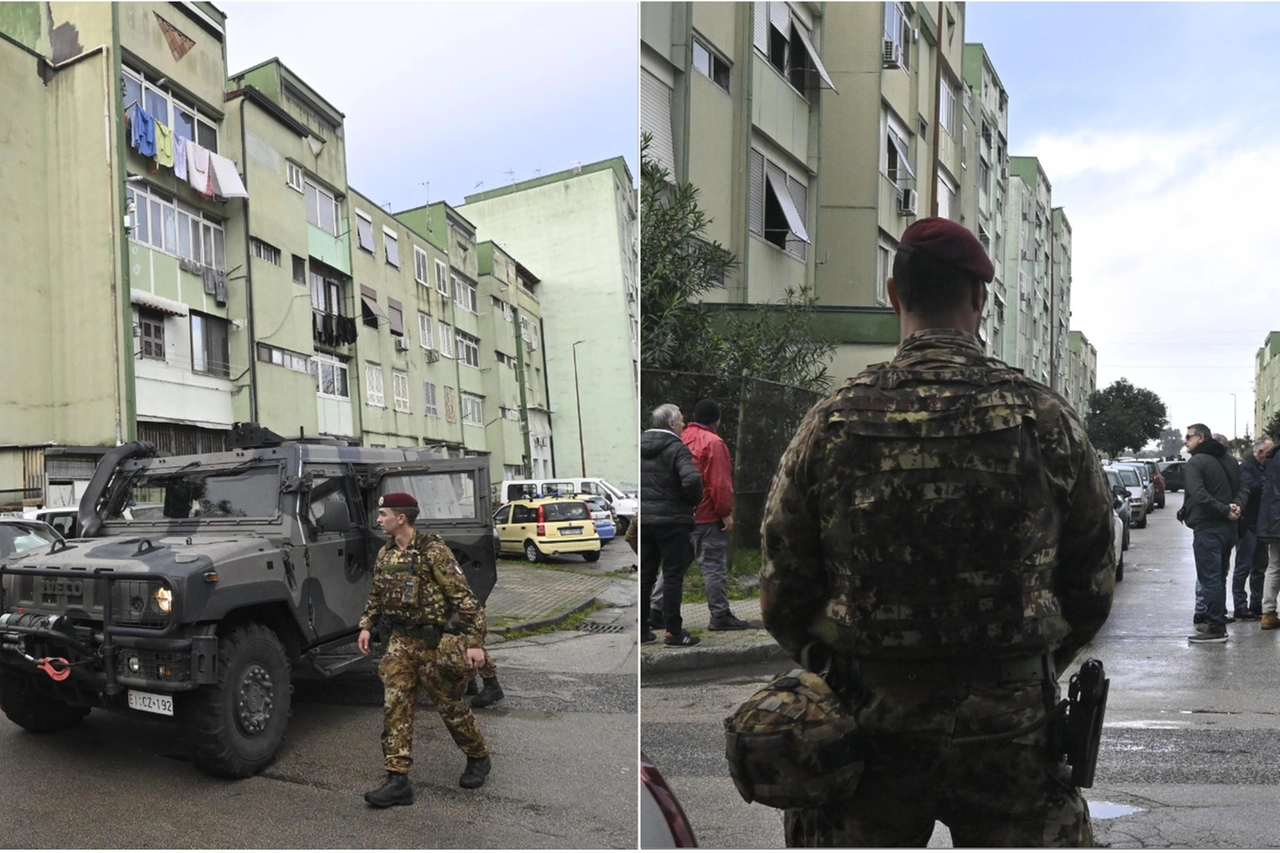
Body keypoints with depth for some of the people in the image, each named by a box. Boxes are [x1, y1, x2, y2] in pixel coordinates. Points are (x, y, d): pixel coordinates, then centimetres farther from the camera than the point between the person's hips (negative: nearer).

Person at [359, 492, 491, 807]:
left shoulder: (433, 550, -16)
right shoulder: (385, 554, 6)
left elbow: (462, 596, -18)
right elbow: (376, 595, 22)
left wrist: (475, 641, -21)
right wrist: (366, 626, 9)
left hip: (433, 642, -6)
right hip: (399, 642, 6)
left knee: (449, 704, 7)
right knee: (395, 707, -1)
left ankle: (478, 758, 30)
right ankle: (398, 781, 4)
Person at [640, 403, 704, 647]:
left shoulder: (639, 446, 8)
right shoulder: (677, 448, -12)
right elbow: (692, 479, -26)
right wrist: (694, 501, -8)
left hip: (644, 519, 6)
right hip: (672, 520, -6)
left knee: (645, 575, 12)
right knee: (673, 576, 2)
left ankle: (642, 629, 17)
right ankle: (674, 631, 5)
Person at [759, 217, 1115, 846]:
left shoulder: (829, 424, -8)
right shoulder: (1047, 419, -7)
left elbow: (783, 595, -4)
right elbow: (1091, 588, 2)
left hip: (867, 723, 0)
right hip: (1012, 729, 0)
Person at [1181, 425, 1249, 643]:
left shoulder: (1196, 462, -12)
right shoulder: (1229, 460, 15)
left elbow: (1198, 494, -24)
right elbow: (1243, 488, 11)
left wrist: (1224, 510, -19)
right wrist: (1236, 507, -6)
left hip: (1207, 529, -9)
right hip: (1228, 527, 9)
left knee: (1209, 579, -5)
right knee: (1219, 578, 17)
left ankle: (1216, 628, -4)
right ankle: (1215, 621, 25)